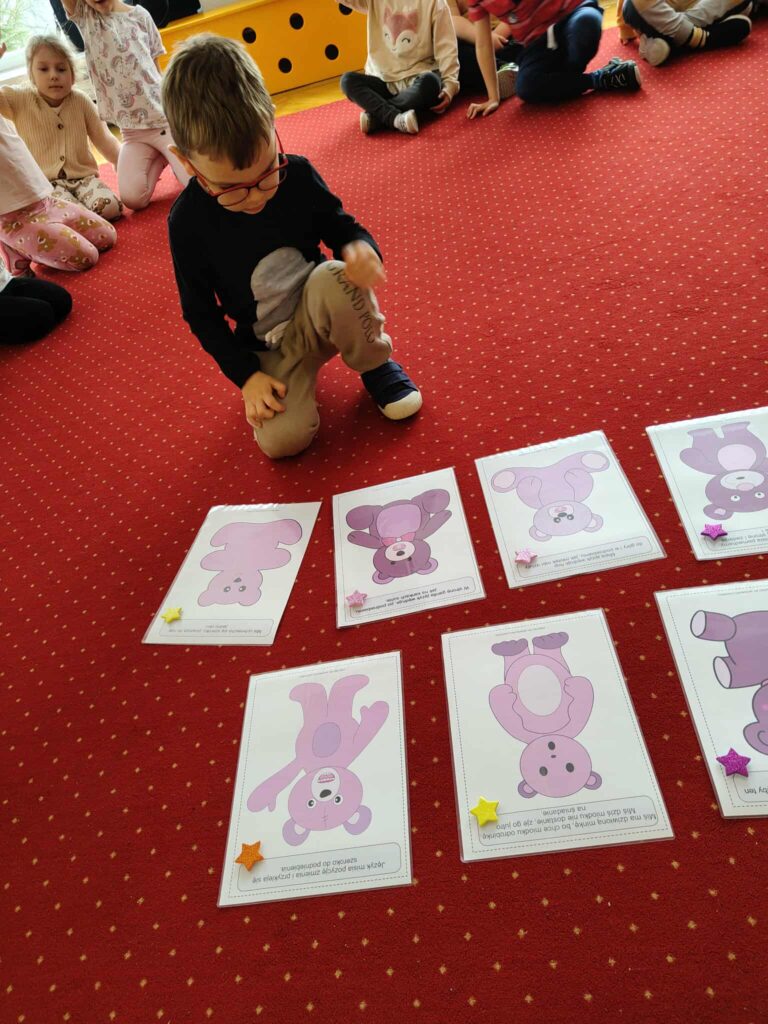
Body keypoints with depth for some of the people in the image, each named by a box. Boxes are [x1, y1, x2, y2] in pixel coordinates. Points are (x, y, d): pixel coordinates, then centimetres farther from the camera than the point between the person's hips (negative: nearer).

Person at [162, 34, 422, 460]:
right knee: (282, 439, -24)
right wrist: (246, 376, -14)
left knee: (334, 277, -34)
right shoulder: (187, 221, -15)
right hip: (267, 347, -1)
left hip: (321, 315, 1)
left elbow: (341, 225, 1)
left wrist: (360, 248, -25)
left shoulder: (298, 174, -13)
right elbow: (200, 313, -6)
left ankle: (376, 365, -6)